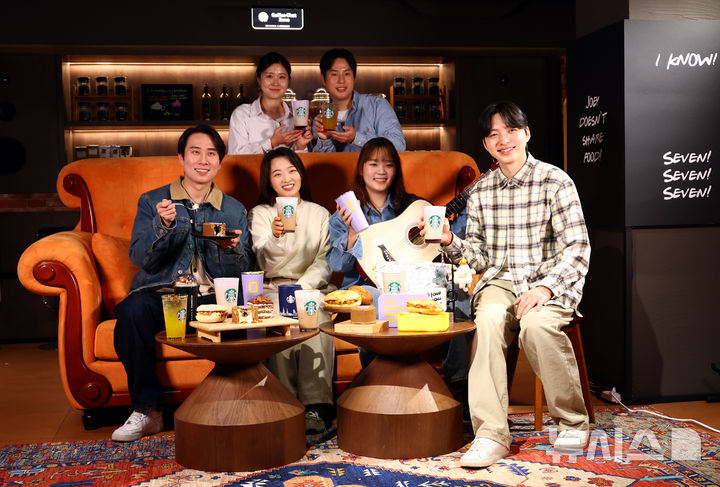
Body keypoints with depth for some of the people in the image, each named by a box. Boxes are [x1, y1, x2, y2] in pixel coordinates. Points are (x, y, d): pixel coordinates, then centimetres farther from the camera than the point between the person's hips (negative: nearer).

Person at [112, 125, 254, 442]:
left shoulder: (235, 211, 14)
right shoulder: (152, 202, 11)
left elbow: (242, 272, 7)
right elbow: (141, 259, -2)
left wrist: (233, 249, -15)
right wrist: (163, 225, -18)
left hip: (213, 299, 0)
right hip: (161, 295, 0)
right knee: (133, 309, -33)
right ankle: (148, 409, -18)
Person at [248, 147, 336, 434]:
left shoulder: (320, 214, 14)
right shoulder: (260, 214, 9)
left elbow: (325, 262, 6)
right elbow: (266, 265, -6)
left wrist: (302, 287, -13)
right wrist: (275, 238, -28)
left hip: (314, 287, 1)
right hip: (274, 288, -1)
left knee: (316, 321, -32)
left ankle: (315, 406, -31)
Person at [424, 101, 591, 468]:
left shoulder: (555, 181, -2)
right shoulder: (480, 192, 11)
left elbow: (578, 248, -7)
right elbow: (481, 257, 13)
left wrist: (545, 287, -22)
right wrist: (451, 241, -7)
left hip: (553, 282, -2)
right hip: (501, 282, 3)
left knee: (535, 323, -34)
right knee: (487, 319, -32)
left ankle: (572, 421, -10)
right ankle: (491, 433, -29)